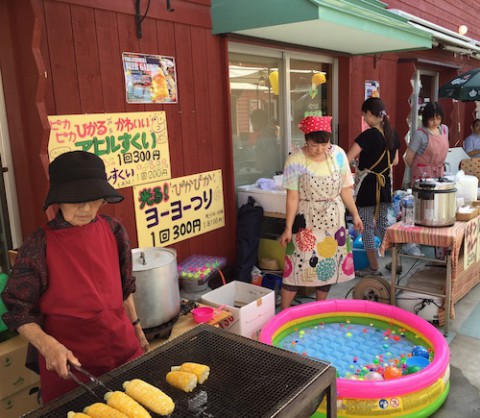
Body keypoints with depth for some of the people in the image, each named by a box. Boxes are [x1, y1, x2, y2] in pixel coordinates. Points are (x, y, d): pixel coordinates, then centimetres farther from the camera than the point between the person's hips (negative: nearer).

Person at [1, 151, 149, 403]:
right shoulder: (38, 246, -16)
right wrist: (47, 345, -24)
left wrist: (136, 327, 15)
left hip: (124, 348, 4)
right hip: (69, 362, -4)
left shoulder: (113, 231, -4)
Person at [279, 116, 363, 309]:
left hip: (333, 219, 4)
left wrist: (355, 214, 7)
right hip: (306, 220, -3)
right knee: (298, 264, -3)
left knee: (328, 264, 11)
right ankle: (284, 311, 10)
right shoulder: (295, 161, -14)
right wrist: (288, 227, -12)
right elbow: (292, 197, -12)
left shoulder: (338, 155, -5)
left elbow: (345, 189, 3)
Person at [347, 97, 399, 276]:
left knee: (367, 226, 3)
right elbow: (395, 161, 14)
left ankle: (374, 268, 11)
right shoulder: (392, 134, 4)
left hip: (368, 185, -7)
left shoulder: (368, 135, -18)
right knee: (382, 223, 19)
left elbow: (348, 159, -21)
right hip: (385, 184, 7)